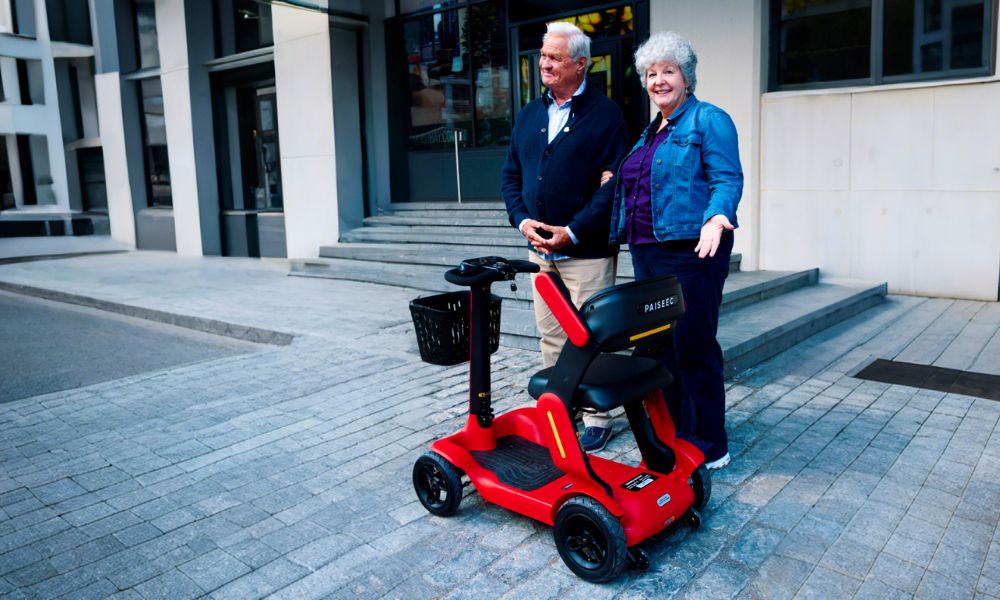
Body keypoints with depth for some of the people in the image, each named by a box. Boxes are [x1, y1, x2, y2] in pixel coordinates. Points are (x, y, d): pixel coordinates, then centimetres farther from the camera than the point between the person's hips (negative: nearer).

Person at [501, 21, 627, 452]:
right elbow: (511, 175, 13)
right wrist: (522, 220, -4)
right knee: (550, 335, 13)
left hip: (587, 251, -6)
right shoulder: (529, 115, 13)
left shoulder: (605, 114, -5)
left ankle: (597, 418, 15)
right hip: (539, 249, 6)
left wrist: (574, 232, -17)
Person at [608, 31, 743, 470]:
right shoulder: (650, 133, 21)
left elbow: (728, 180, -14)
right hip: (647, 253, 9)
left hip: (691, 251, -8)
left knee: (693, 348, -4)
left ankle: (708, 447, 10)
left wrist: (716, 217, -30)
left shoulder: (709, 120, -3)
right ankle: (671, 436, 26)